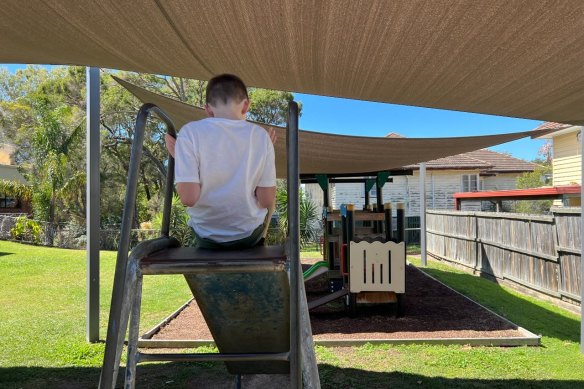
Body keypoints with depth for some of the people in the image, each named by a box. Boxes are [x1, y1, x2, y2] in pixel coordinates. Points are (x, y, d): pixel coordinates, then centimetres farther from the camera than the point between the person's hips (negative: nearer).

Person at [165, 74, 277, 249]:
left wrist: (178, 157, -5)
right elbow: (266, 200, -11)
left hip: (207, 238, 0)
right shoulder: (260, 135, -12)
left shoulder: (190, 132, -16)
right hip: (249, 235, 0)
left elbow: (189, 198, -21)